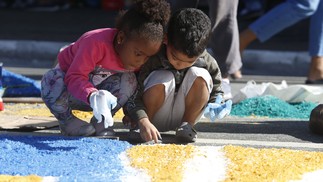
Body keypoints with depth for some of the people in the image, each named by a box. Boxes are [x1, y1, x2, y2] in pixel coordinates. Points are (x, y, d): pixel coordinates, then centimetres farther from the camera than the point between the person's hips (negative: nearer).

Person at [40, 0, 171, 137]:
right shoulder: (97, 43, -37)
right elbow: (74, 77, -42)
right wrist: (93, 96, -61)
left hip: (99, 87, 5)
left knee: (128, 80, -27)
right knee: (52, 84, -41)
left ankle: (101, 122, -8)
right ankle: (68, 121, -11)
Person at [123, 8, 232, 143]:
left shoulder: (207, 62, -14)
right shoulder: (152, 58, -24)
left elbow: (216, 89, 2)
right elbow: (133, 95, -26)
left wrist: (215, 106, -21)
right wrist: (143, 121, -43)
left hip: (182, 115, 2)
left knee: (200, 76, -22)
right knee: (162, 79, -33)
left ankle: (186, 125, -10)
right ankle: (139, 127, -12)